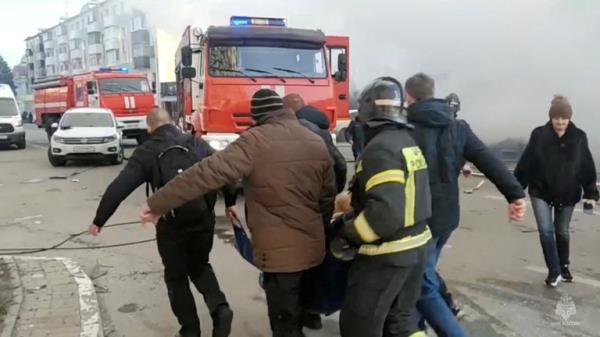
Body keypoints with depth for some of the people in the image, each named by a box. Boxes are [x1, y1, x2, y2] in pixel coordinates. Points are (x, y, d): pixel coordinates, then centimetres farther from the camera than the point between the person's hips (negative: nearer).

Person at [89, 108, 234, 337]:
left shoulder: (146, 152, -1)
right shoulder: (197, 143, 7)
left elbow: (119, 188, -7)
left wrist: (99, 220, 0)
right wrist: (230, 202, 13)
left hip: (171, 224, -3)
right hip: (203, 219, 3)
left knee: (176, 277, 17)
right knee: (199, 266, 24)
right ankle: (220, 308, 3)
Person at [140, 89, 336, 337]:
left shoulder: (256, 141, -16)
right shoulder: (316, 142, 5)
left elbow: (208, 173, -23)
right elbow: (328, 195, 11)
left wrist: (158, 204, -18)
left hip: (279, 250, -7)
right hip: (312, 245, 7)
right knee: (300, 309, 27)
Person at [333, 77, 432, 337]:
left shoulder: (380, 148, -21)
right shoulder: (407, 141, 9)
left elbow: (386, 211, -30)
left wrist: (347, 234, -16)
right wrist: (349, 218, 12)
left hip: (386, 255, -9)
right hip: (415, 247, 9)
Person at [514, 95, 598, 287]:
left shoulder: (579, 137, -6)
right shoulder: (539, 135, -10)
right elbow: (525, 164, -7)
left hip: (567, 194, 1)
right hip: (541, 192, -1)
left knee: (562, 232, 14)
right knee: (546, 230, -8)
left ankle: (564, 268, 35)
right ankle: (554, 272, 6)